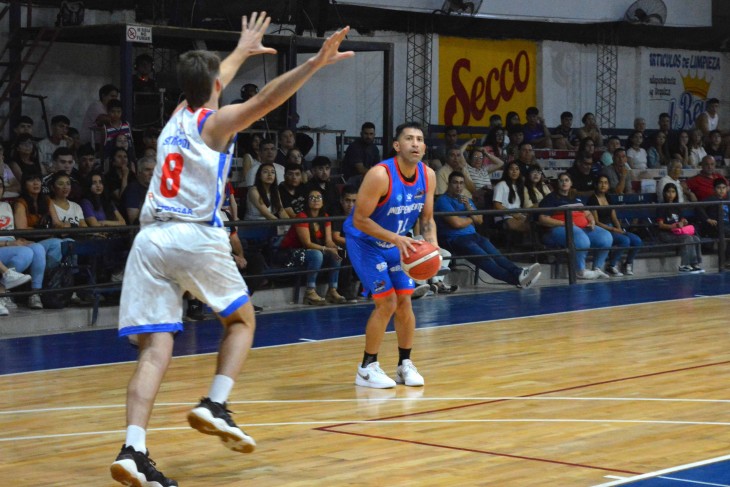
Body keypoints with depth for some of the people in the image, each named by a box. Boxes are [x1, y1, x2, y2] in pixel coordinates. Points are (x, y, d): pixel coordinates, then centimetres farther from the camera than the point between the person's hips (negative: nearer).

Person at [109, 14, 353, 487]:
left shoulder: (176, 117, 23)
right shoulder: (218, 121, 5)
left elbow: (207, 84, 43)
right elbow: (265, 99, -14)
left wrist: (242, 51, 59)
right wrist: (315, 63, -24)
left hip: (150, 238, 5)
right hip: (196, 237, -5)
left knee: (155, 350, -2)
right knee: (242, 320, 19)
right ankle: (215, 406, 2)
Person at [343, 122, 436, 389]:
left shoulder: (428, 176, -8)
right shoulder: (380, 175, -29)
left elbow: (426, 218, 4)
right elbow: (359, 219, -26)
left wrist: (432, 243, -16)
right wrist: (396, 239, -33)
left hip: (397, 242, 6)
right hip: (365, 241, -6)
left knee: (404, 302, 4)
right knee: (386, 302, -11)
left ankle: (405, 364, 20)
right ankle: (367, 368, 1)